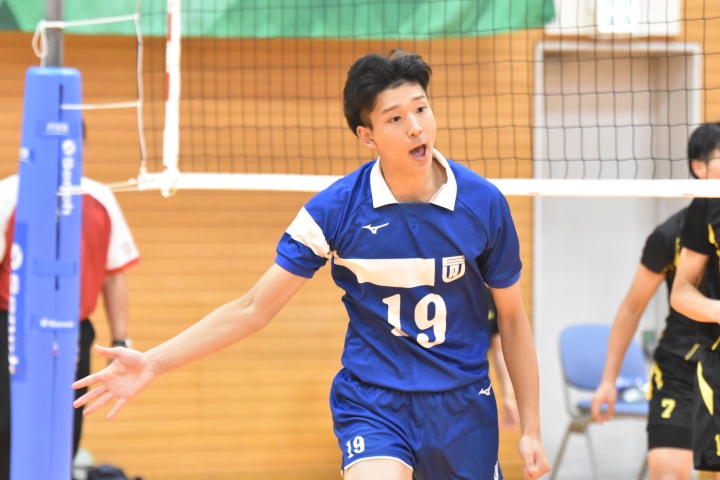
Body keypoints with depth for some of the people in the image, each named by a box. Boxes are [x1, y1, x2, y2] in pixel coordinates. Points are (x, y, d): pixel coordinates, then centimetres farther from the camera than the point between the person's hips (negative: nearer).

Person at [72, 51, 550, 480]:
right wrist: (153, 363, -14)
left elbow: (512, 317, 5)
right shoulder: (333, 210, -11)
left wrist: (531, 429, 3)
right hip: (373, 404, -2)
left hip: (464, 409, 2)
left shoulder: (484, 203, -7)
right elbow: (254, 309, -6)